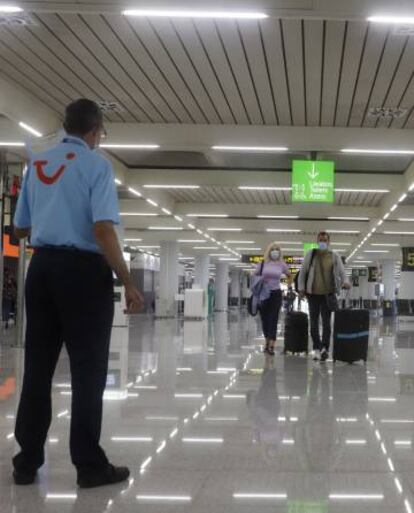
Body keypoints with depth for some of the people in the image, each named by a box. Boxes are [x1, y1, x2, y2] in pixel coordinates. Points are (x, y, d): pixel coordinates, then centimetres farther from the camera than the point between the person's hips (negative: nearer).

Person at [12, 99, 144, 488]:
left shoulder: (36, 163, 12)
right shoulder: (96, 165, -6)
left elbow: (20, 229, 18)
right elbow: (103, 230, -17)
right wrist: (128, 283, -13)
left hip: (42, 267, 6)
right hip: (83, 270, -6)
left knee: (37, 365, 10)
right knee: (88, 368, 0)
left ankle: (27, 461, 15)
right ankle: (89, 464, 5)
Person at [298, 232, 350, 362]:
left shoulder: (334, 256, 3)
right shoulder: (310, 254, 4)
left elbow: (341, 271, -3)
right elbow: (303, 272, 6)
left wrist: (345, 281, -23)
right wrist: (301, 288, 0)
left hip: (328, 293, -1)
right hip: (313, 293, 1)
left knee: (326, 322, -6)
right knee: (314, 322, 6)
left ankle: (325, 348, -12)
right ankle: (317, 349, 14)